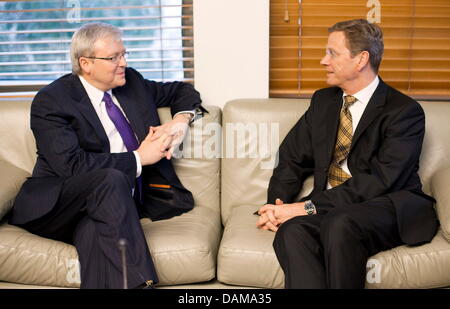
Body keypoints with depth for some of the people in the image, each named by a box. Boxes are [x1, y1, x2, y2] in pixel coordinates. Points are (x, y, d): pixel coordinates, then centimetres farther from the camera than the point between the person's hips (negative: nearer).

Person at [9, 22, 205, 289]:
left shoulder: (131, 81, 12)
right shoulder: (50, 102, -7)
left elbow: (183, 91, 26)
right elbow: (71, 165, -20)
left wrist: (181, 120, 2)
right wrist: (138, 158, -16)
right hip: (60, 206, -4)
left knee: (96, 228, -33)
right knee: (111, 180, -35)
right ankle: (136, 282, -39)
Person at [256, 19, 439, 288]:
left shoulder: (405, 111, -5)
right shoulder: (323, 101, 15)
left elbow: (380, 181, -16)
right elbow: (293, 158, 15)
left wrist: (308, 207, -21)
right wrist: (276, 205, -5)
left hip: (389, 208, -4)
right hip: (330, 209, 4)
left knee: (339, 223, -38)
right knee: (292, 231, -30)